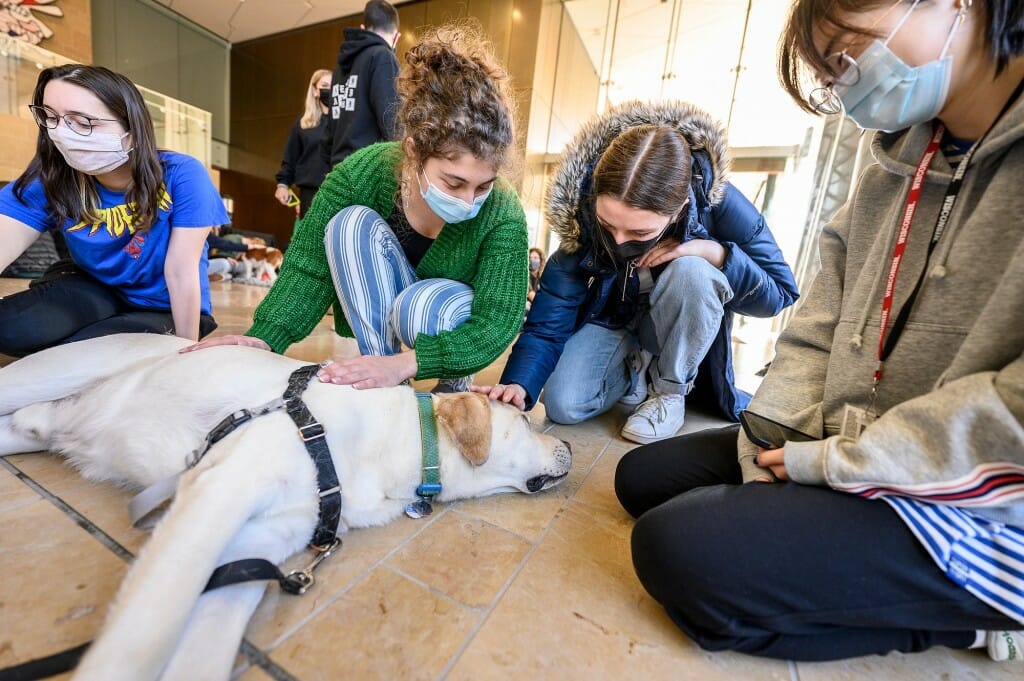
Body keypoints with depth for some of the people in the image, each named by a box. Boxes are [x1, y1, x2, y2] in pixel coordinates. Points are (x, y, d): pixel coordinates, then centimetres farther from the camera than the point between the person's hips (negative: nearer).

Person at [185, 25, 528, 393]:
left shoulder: (503, 215, -27)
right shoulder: (362, 173, -23)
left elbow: (497, 323, -30)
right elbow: (310, 268, -16)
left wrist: (404, 364, -42)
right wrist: (265, 338, -29)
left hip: (451, 326, -1)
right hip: (375, 313, 2)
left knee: (420, 308, -36)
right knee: (352, 223, -25)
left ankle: (457, 380, -2)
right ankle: (383, 387, -20)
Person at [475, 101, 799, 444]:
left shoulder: (719, 204, -29)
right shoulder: (583, 211, -26)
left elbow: (780, 293, -16)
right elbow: (549, 320, -24)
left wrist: (716, 253, -34)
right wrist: (518, 384, -39)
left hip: (683, 326, 0)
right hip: (612, 317, 1)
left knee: (690, 270, -35)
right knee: (562, 405, -18)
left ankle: (670, 389, -11)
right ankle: (638, 367, 12)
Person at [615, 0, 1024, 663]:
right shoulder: (892, 173, 9)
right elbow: (814, 338, 4)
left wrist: (835, 462, -18)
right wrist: (768, 451, -6)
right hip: (846, 455, 8)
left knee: (680, 548, -21)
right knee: (645, 476, 9)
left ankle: (965, 617, 2)